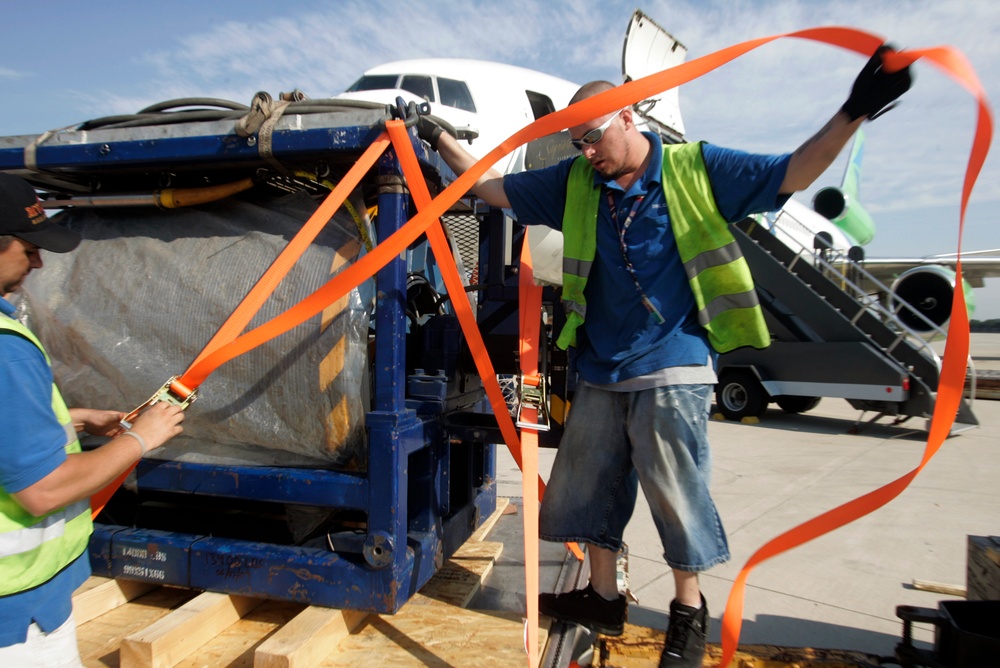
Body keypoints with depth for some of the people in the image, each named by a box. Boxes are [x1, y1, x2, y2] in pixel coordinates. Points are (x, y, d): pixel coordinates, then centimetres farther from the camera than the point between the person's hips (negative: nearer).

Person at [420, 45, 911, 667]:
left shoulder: (696, 170, -2)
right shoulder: (575, 183, 7)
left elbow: (793, 174, -4)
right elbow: (495, 187, 14)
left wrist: (854, 113, -15)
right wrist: (441, 139, 11)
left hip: (672, 370, -5)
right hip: (600, 373, 5)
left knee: (676, 490, 2)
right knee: (588, 487, 13)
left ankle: (690, 611, 27)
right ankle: (605, 598, 34)